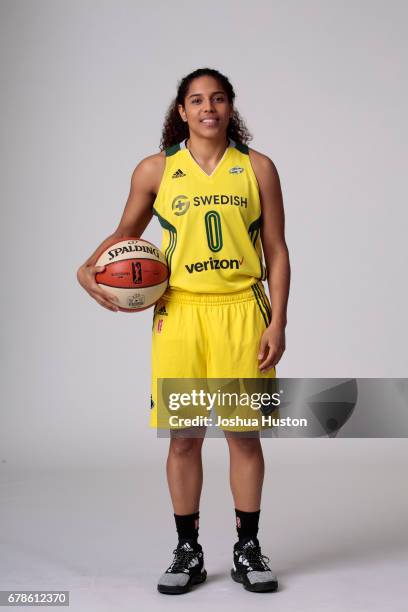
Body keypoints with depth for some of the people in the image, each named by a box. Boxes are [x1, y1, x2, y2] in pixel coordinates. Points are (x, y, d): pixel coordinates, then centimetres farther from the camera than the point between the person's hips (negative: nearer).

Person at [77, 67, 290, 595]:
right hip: (180, 313, 0)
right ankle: (188, 552, 19)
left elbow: (276, 252, 4)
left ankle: (247, 549, 19)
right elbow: (126, 232, 18)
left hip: (242, 312, 0)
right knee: (183, 435, 4)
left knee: (244, 432, 4)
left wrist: (277, 322, -4)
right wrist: (88, 270, 0)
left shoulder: (257, 168, 4)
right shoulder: (155, 170, 5)